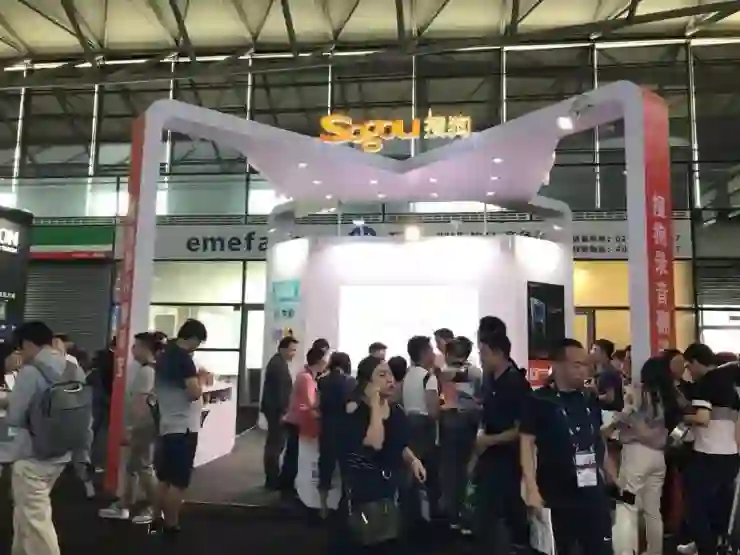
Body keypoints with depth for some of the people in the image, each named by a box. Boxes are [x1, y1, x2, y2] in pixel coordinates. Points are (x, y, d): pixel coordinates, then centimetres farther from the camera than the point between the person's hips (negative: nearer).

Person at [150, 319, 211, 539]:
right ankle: (171, 527, 7)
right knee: (179, 482, 0)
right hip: (183, 428, -9)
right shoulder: (184, 358, -18)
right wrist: (202, 378, -4)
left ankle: (156, 521, 26)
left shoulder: (163, 355, 11)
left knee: (164, 478, 18)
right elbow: (194, 393, -22)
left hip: (166, 426, 9)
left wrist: (196, 377, 13)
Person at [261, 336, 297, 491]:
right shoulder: (279, 364, -18)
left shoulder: (278, 362, 16)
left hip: (274, 408, 11)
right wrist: (283, 411, -22)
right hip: (276, 409, -11)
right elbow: (280, 390, -22)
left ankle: (273, 477, 25)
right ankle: (273, 480, 1)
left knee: (275, 443, 16)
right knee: (275, 444, -5)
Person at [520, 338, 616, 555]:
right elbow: (527, 443, -12)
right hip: (557, 497, -5)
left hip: (594, 493, 5)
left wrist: (613, 478, 16)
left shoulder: (590, 401, 8)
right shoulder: (539, 401, -10)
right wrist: (532, 488, -19)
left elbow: (599, 442, 18)